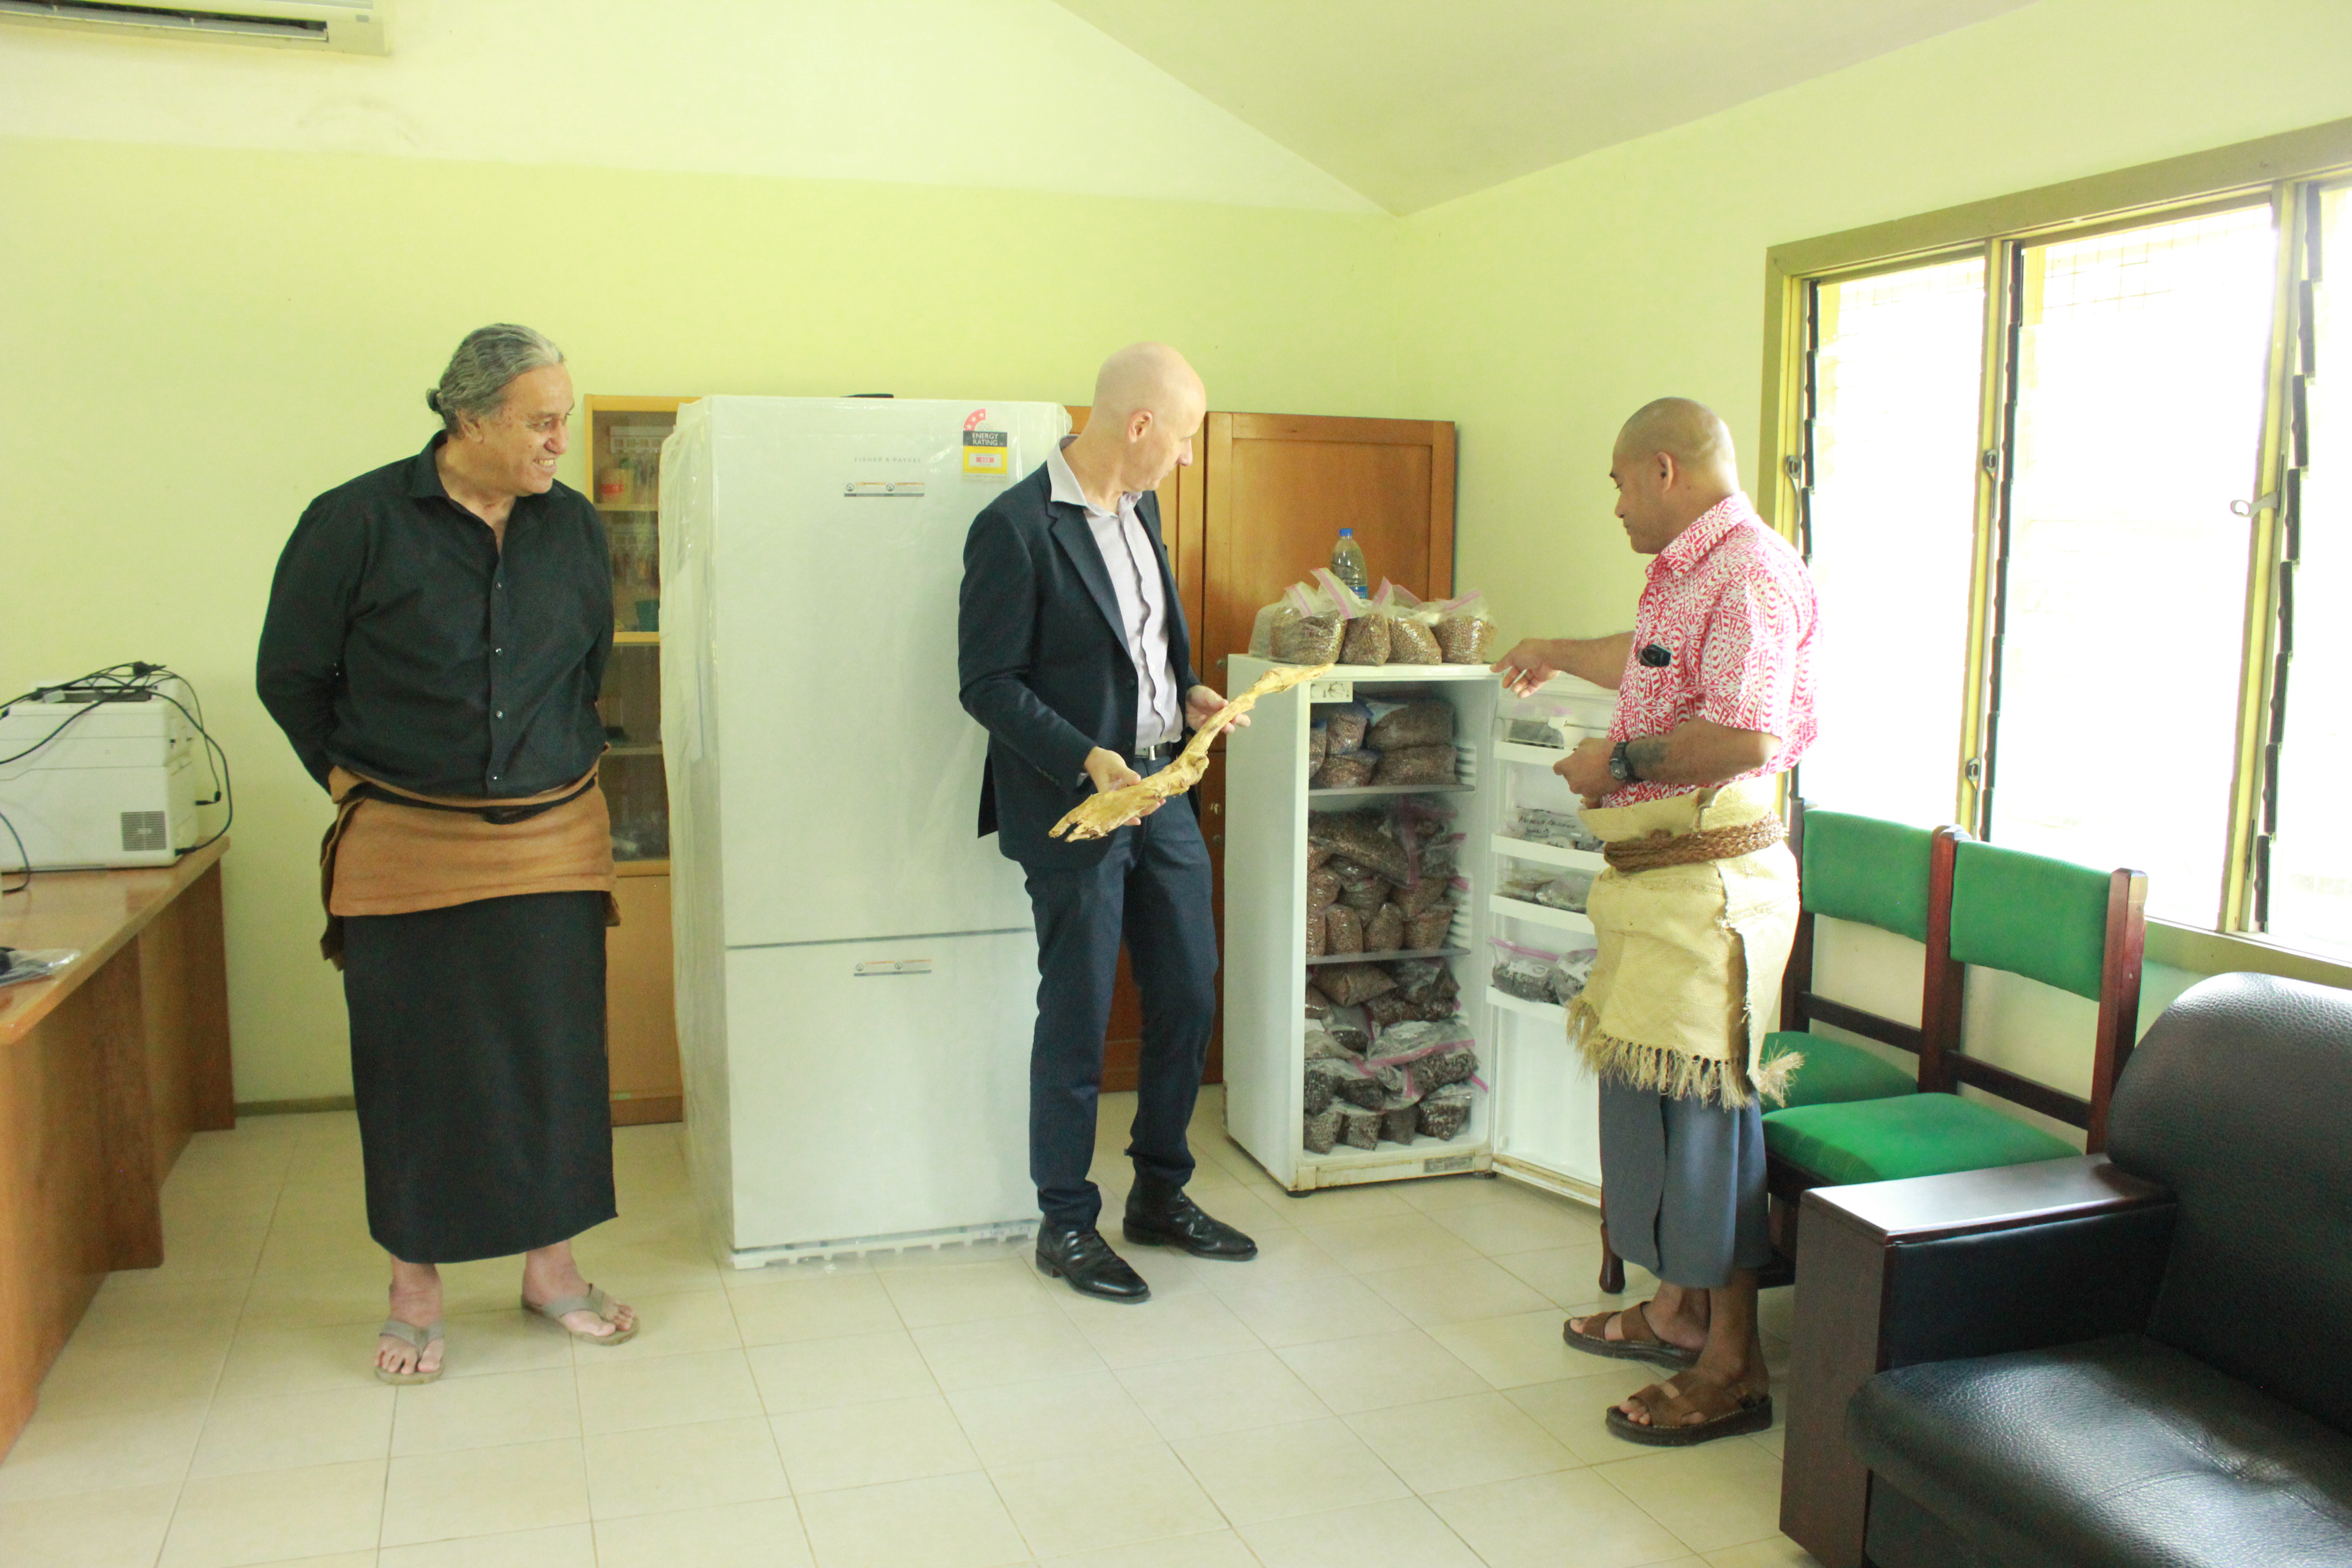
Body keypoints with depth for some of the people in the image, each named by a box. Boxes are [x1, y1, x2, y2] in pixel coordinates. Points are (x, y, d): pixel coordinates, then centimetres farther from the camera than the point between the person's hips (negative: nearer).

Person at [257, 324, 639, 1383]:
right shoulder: (357, 523, -8)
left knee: (555, 1054, 8)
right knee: (415, 1064, 6)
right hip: (407, 851, -3)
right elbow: (289, 677, 3)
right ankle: (415, 1285, 23)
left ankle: (550, 1263, 25)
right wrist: (357, 780, 5)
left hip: (554, 840, 3)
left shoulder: (573, 527, 3)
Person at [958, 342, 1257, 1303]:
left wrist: (1187, 694, 4)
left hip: (1161, 791, 8)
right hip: (1076, 804, -8)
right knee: (1076, 1021, 3)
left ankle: (1160, 1197, 31)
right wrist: (1089, 761, -23)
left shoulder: (1140, 507, 9)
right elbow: (988, 684, -16)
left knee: (1188, 998, 14)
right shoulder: (1015, 528, -16)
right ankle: (1066, 1225, 20)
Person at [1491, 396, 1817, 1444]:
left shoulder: (1749, 574, -15)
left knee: (1702, 1105, -5)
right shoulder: (1688, 574, 18)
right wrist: (1558, 655, 55)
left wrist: (1623, 758, -15)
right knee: (1649, 1093, 15)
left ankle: (1732, 1366, 7)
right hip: (1655, 879, 10)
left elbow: (1748, 737, -28)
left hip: (1708, 882, -10)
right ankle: (1676, 1310, 29)